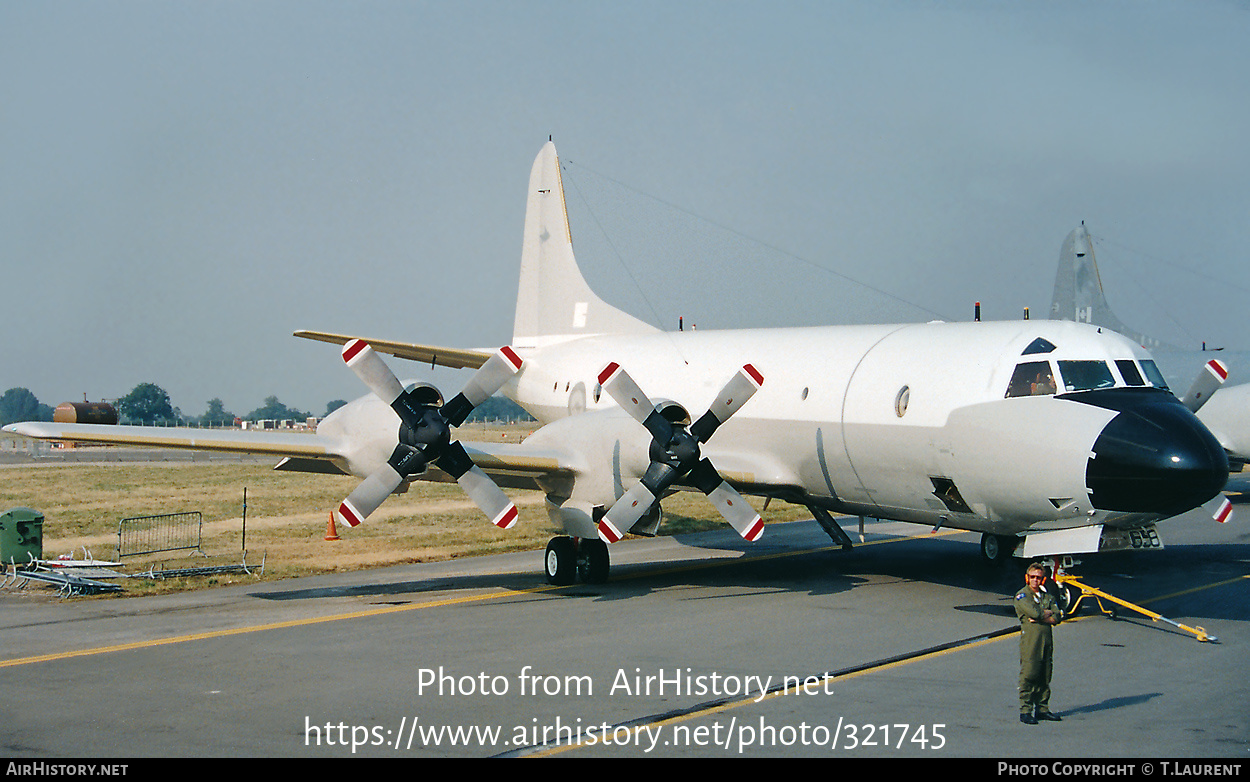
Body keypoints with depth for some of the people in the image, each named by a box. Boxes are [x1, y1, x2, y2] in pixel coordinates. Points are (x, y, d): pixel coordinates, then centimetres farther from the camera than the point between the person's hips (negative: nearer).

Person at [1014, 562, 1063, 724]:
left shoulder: (1048, 596, 19)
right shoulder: (1021, 596, 2)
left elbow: (1057, 618, 4)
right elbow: (1034, 613, -15)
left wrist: (1041, 618, -11)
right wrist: (1049, 613, 1)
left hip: (1047, 640, 5)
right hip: (1030, 640, -5)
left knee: (1045, 677, 7)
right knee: (1029, 675, -8)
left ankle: (1042, 709, 15)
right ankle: (1025, 711, -5)